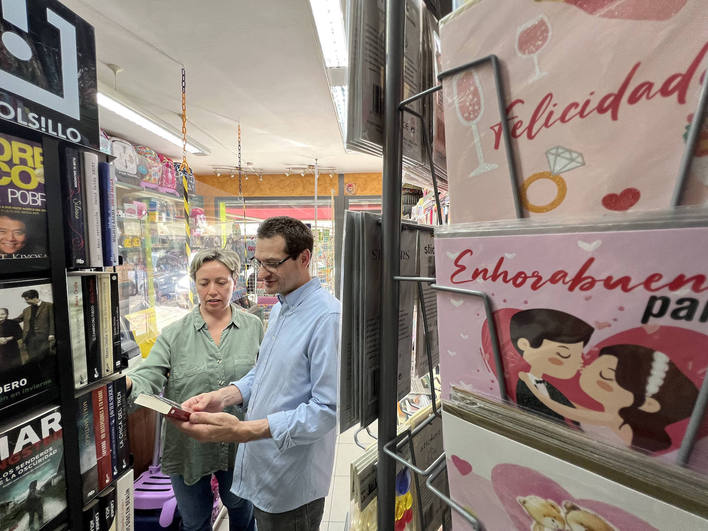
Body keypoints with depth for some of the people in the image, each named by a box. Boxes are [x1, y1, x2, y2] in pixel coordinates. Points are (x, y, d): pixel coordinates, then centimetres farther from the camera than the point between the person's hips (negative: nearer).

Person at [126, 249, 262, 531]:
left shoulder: (254, 328, -7)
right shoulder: (174, 334, -8)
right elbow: (147, 377, -17)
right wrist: (126, 384, -40)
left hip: (240, 444, 1)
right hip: (188, 446, 0)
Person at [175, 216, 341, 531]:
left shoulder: (327, 317, -28)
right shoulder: (279, 308, 4)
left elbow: (327, 409, -27)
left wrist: (242, 431, -30)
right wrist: (222, 397, -6)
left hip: (292, 482, -8)